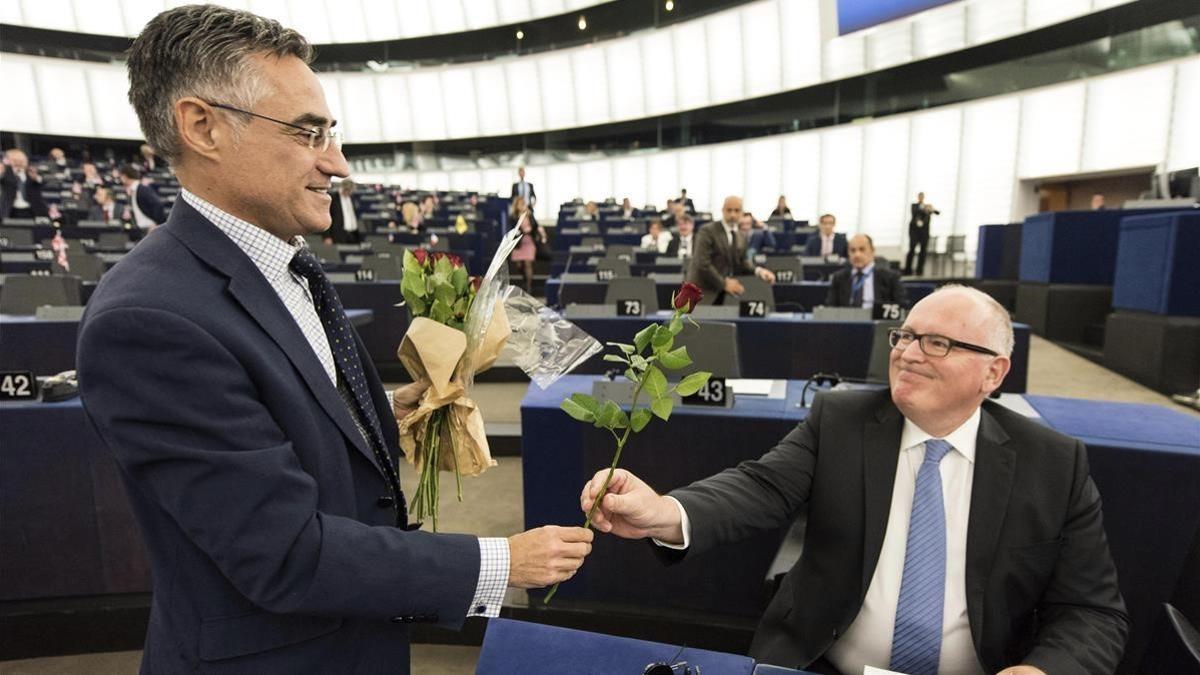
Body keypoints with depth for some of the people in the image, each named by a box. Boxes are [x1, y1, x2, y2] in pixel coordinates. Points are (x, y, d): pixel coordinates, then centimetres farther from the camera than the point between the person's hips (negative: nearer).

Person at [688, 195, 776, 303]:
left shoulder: (741, 237, 14)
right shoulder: (707, 231, -9)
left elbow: (741, 262, 18)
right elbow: (702, 264, -17)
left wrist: (758, 271, -3)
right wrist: (724, 283, -19)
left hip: (726, 294, 7)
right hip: (703, 293, -6)